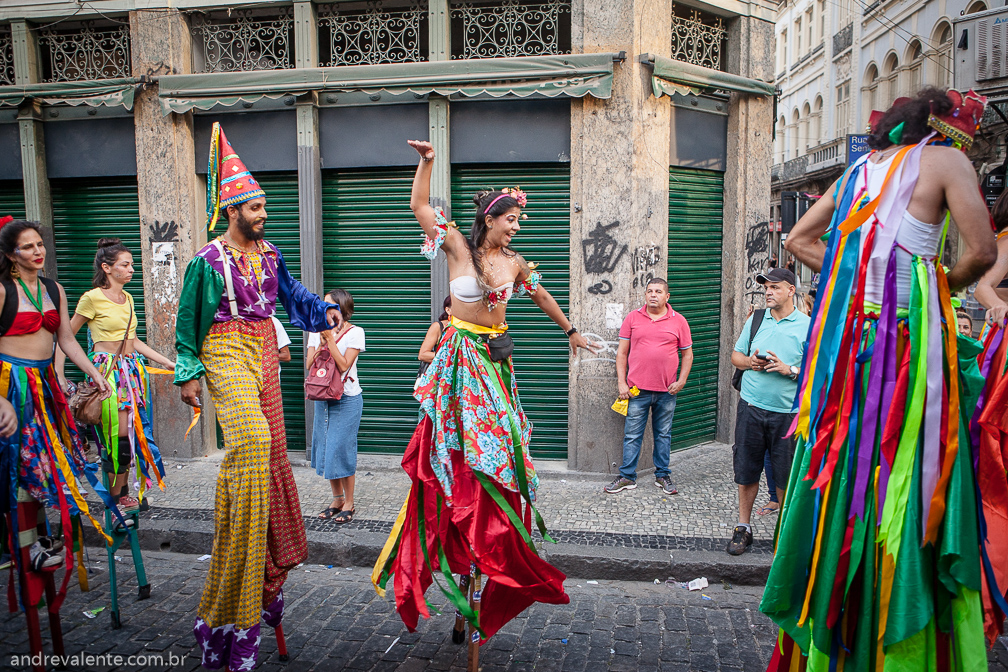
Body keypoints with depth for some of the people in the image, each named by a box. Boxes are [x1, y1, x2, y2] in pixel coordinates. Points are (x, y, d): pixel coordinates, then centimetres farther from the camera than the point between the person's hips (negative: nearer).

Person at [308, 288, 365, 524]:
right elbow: (310, 364, 2)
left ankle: (348, 503, 7)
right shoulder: (317, 330, 8)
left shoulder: (355, 332, -6)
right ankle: (337, 498, 23)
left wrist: (330, 338, -16)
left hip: (348, 399, -5)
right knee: (324, 447, 8)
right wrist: (322, 342, -11)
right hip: (322, 397, 5)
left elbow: (344, 366, -16)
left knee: (341, 448, -6)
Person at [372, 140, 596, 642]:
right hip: (462, 358, -5)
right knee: (461, 447, -3)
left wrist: (570, 330, 32)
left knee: (500, 443, 7)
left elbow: (540, 295, 23)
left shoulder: (514, 261, 8)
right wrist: (427, 162, -18)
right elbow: (419, 206, -8)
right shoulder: (458, 246, -4)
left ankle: (496, 542, 19)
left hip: (497, 361, 5)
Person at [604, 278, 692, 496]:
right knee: (632, 435, 3)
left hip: (666, 391, 1)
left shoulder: (678, 321, 4)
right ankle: (627, 477, 13)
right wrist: (621, 382, -2)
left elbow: (687, 354, 9)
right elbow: (622, 352, 5)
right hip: (637, 389, 0)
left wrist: (681, 381, -3)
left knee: (663, 434, 11)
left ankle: (662, 475, 24)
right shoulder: (632, 318, 4)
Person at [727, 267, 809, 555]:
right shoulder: (755, 320, 9)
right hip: (751, 406, 3)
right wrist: (749, 362, -5)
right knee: (746, 470, 7)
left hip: (788, 412, -2)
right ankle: (743, 528, 20)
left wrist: (790, 370, -17)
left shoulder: (808, 326, -2)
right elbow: (736, 356, 16)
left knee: (785, 475, 5)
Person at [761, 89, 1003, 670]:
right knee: (912, 471, -1)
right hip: (910, 324, -6)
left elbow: (799, 240, 21)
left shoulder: (860, 169, 20)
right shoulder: (945, 160, 2)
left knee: (846, 471, 10)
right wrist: (948, 284, 11)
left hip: (848, 324, 6)